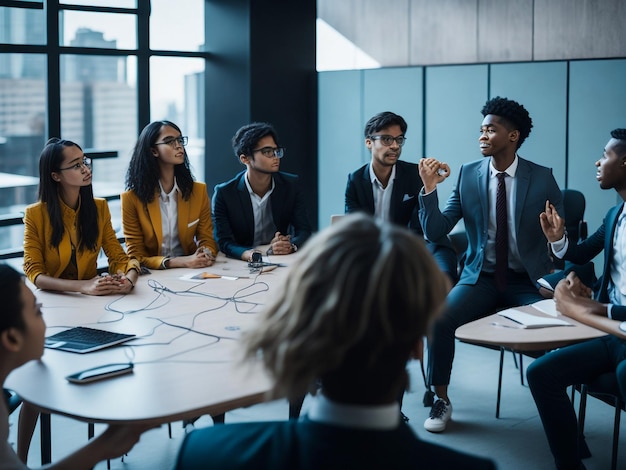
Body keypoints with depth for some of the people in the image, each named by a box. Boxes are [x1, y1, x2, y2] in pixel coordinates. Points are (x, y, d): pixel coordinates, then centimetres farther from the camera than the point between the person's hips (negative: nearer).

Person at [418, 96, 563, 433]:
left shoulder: (542, 179, -2)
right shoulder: (468, 174, 0)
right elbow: (436, 231, -3)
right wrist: (429, 188, -17)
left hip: (528, 281, -1)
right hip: (480, 278, 1)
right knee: (439, 317, -26)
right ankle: (441, 400, -6)